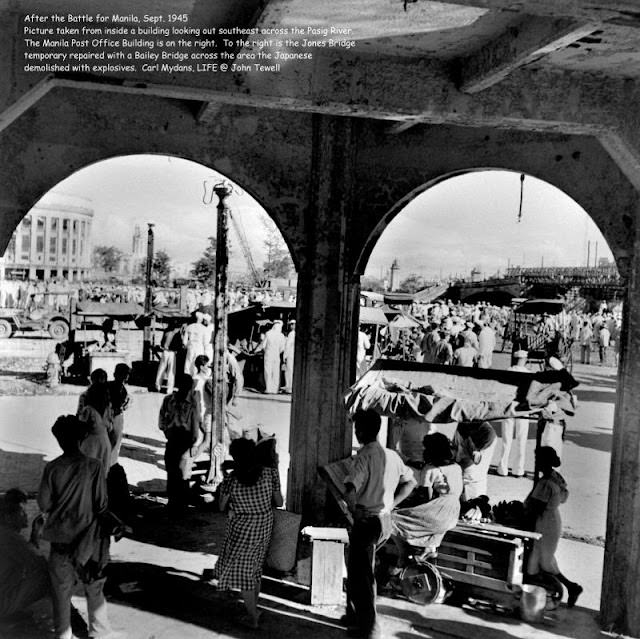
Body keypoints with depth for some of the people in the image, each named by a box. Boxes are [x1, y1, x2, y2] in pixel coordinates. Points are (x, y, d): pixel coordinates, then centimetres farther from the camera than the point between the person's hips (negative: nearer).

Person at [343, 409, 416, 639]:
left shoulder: (364, 456, -18)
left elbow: (350, 491, -31)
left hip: (366, 520, -8)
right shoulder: (392, 455, 5)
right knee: (356, 567, 23)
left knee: (361, 574, 5)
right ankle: (354, 615, 35)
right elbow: (410, 482, 15)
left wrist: (354, 511, -14)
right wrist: (390, 505, 13)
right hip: (385, 520, 8)